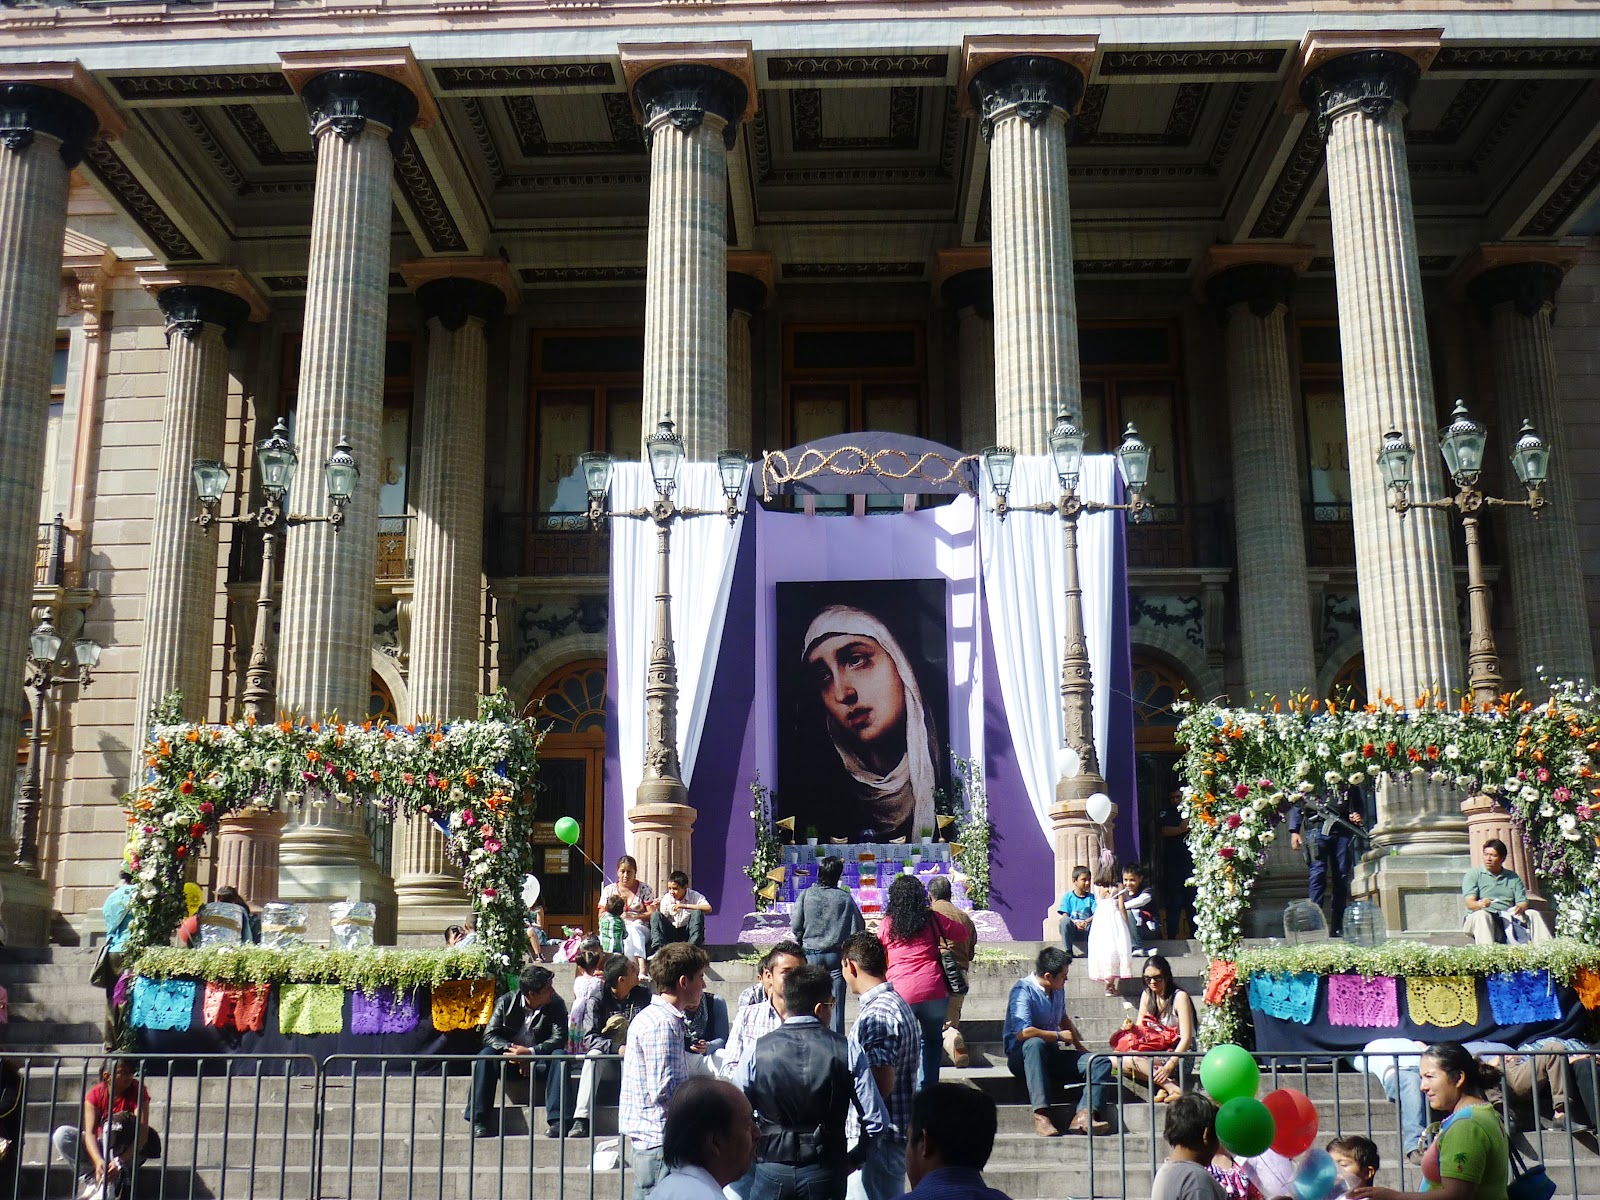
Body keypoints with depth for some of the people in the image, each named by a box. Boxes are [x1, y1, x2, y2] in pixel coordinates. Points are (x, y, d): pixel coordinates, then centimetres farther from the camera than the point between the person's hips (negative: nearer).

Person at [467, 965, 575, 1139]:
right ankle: (478, 1121, -26)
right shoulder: (506, 1002, -6)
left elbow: (559, 1038, -17)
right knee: (485, 1055, -27)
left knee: (559, 1056, -31)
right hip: (509, 1059, 1)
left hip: (540, 1061, -1)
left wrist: (530, 1052, -31)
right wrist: (512, 1049, -28)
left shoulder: (556, 1004, -8)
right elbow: (489, 1035, -10)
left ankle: (557, 1120, -37)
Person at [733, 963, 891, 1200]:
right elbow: (877, 1121, -8)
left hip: (771, 1172, 1)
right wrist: (855, 1159, 9)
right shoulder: (847, 1051, -8)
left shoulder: (757, 1052, -5)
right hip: (826, 1174, 0)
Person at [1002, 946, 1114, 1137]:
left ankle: (1084, 1115, -34)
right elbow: (1023, 1033, -29)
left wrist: (1079, 1045, 22)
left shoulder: (1058, 990, 9)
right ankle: (1041, 1115, -44)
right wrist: (1059, 1036, -16)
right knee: (1035, 1044, -41)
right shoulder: (1023, 990, -16)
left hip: (1050, 1056, 7)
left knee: (1102, 1062, -11)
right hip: (1021, 1055, -7)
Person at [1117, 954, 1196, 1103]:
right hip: (1155, 1055, 7)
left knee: (1130, 1059, -29)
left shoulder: (1180, 997, -11)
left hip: (1179, 1055, -7)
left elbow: (1186, 1038, -16)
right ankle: (1166, 1084, -22)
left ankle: (1175, 1089, -26)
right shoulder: (1147, 996, 9)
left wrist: (1169, 1066, -28)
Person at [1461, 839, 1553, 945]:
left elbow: (1523, 902, 9)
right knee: (1481, 915, -36)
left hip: (1509, 918, 4)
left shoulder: (1513, 877, 19)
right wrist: (1480, 904, -32)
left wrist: (1520, 908, -18)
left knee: (1534, 914, -17)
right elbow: (1469, 903, -7)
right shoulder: (1473, 875, 7)